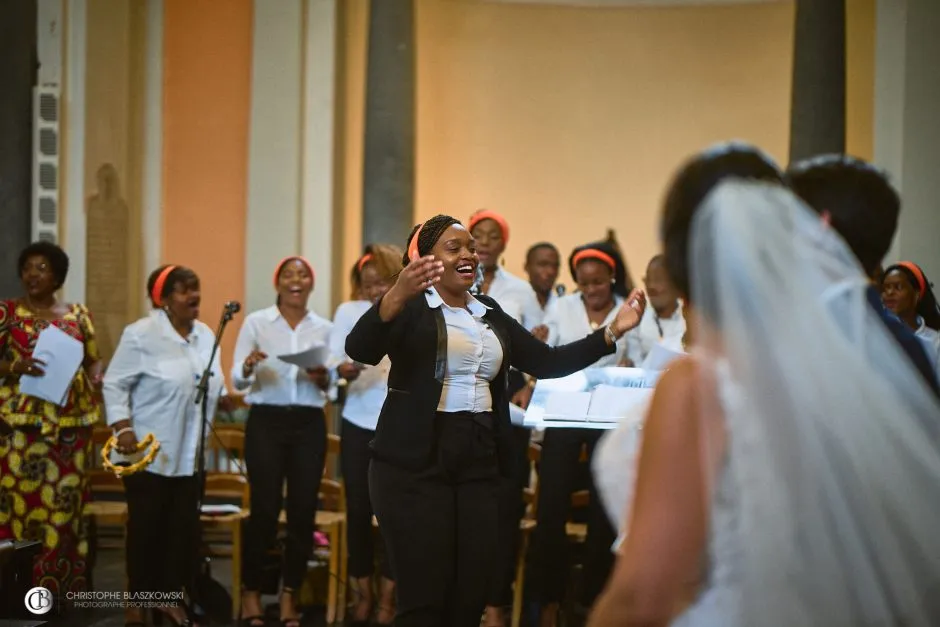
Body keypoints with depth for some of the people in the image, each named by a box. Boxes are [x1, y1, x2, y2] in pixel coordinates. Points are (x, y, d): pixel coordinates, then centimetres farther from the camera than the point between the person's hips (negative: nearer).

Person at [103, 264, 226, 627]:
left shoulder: (206, 335, 10)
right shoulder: (141, 334, -11)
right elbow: (115, 384, -10)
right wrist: (123, 427, -18)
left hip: (190, 453, 6)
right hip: (150, 451, -6)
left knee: (185, 526, 7)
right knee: (147, 526, 1)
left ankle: (172, 596, 19)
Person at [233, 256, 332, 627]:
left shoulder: (324, 328, 9)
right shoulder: (256, 322, 2)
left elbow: (332, 387, 10)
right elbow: (237, 381, -3)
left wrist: (322, 379, -12)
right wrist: (248, 367, -25)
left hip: (309, 425, 2)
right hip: (266, 422, -2)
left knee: (303, 511, 0)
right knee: (264, 509, -4)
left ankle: (290, 595, 12)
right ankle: (251, 592, 10)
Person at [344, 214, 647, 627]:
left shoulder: (490, 314, 17)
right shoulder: (410, 307, -3)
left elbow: (546, 361, 13)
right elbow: (359, 350, -20)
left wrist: (611, 333, 3)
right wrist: (397, 294, -37)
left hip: (479, 462, 6)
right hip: (415, 461, -6)